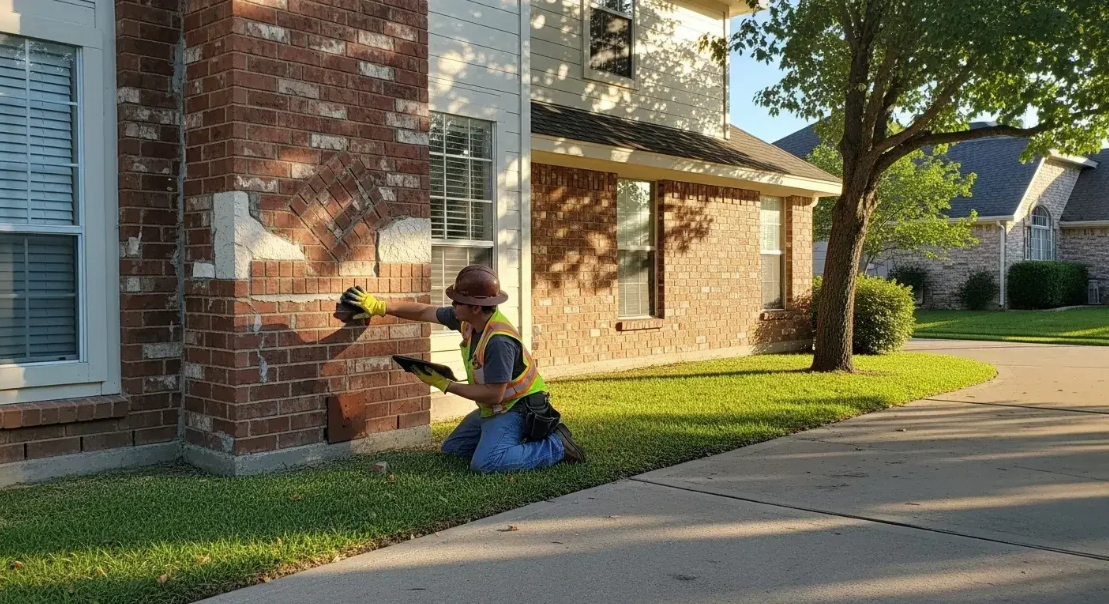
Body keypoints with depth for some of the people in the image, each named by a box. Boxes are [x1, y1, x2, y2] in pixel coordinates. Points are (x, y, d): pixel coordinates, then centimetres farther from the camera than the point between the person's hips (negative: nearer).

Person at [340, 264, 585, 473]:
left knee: (484, 463, -27)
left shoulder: (499, 340, -31)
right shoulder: (466, 319, -6)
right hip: (493, 408, 9)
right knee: (451, 448, 17)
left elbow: (493, 395, -29)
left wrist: (445, 384, -20)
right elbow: (424, 312, 7)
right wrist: (379, 307, 6)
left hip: (517, 408, -9)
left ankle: (555, 446, -11)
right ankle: (515, 439, 16)